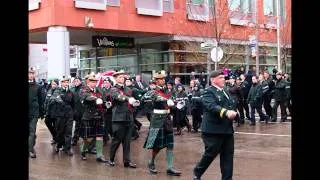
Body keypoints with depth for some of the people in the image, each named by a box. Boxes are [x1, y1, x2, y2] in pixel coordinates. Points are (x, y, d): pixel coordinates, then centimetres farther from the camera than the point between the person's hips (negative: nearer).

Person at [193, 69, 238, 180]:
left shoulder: (225, 92, 19)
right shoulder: (208, 91, -9)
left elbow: (230, 107, 23)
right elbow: (211, 106, -26)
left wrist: (233, 113, 3)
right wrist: (226, 112, -39)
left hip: (227, 130, 8)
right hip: (213, 130, -8)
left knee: (228, 155, 7)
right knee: (210, 154, 3)